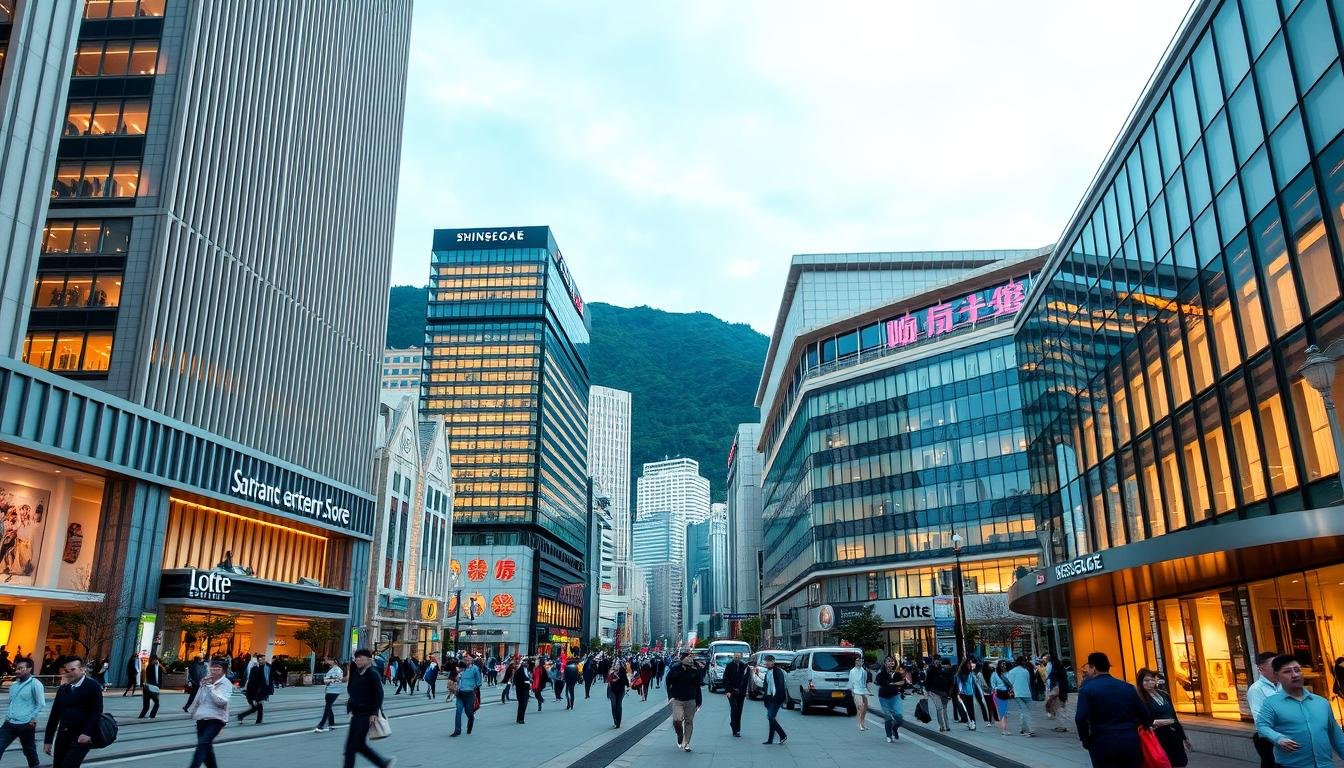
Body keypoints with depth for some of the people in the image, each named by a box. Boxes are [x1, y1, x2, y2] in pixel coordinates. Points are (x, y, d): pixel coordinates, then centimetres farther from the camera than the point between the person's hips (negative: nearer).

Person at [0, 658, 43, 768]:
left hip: (26, 725, -6)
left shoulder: (35, 683, -10)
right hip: (9, 724, 6)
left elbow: (41, 704, -9)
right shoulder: (14, 684, 11)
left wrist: (32, 720, -14)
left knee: (29, 751, 8)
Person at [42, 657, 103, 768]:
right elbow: (54, 715, 14)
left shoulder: (93, 686, -6)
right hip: (63, 736, 6)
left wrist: (88, 733, -23)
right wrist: (48, 740, 12)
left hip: (82, 737, -6)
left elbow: (97, 712, -12)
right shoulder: (62, 689, 11)